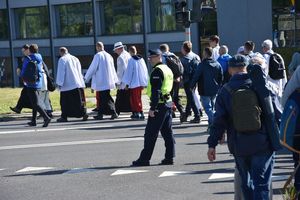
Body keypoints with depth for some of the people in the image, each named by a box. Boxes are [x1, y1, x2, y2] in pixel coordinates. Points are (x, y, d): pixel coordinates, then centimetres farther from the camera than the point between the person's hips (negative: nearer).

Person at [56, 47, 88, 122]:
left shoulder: (62, 59, -7)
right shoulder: (75, 58, 13)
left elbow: (60, 72, -9)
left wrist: (59, 83, -5)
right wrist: (81, 80, 25)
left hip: (67, 85, -6)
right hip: (78, 83, 6)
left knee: (65, 102, 2)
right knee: (80, 101, 5)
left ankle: (64, 117, 5)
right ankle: (83, 113, -5)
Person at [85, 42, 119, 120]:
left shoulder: (97, 56, -10)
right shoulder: (109, 56, 9)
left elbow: (92, 68, -8)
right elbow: (113, 69, 15)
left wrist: (86, 78, 3)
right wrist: (115, 80, 22)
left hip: (101, 81, -6)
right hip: (108, 81, 6)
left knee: (106, 98, -4)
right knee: (102, 98, 11)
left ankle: (113, 113, -9)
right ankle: (100, 114, 12)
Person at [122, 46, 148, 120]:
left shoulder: (131, 60, -11)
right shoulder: (141, 59, 6)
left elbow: (129, 72, -11)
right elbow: (145, 71, 9)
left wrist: (127, 84, -4)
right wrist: (144, 83, 16)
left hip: (134, 83, -6)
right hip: (141, 83, 6)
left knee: (136, 99, -1)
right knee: (138, 99, 16)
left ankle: (141, 113, -8)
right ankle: (135, 113, 21)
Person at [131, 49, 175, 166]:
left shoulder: (157, 71, -14)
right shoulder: (167, 69, 16)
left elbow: (156, 91, -20)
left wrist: (152, 108, -21)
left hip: (159, 104, -9)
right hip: (168, 103, 10)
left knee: (150, 133, -4)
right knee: (167, 132, 10)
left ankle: (144, 159, -1)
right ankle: (169, 157, 12)